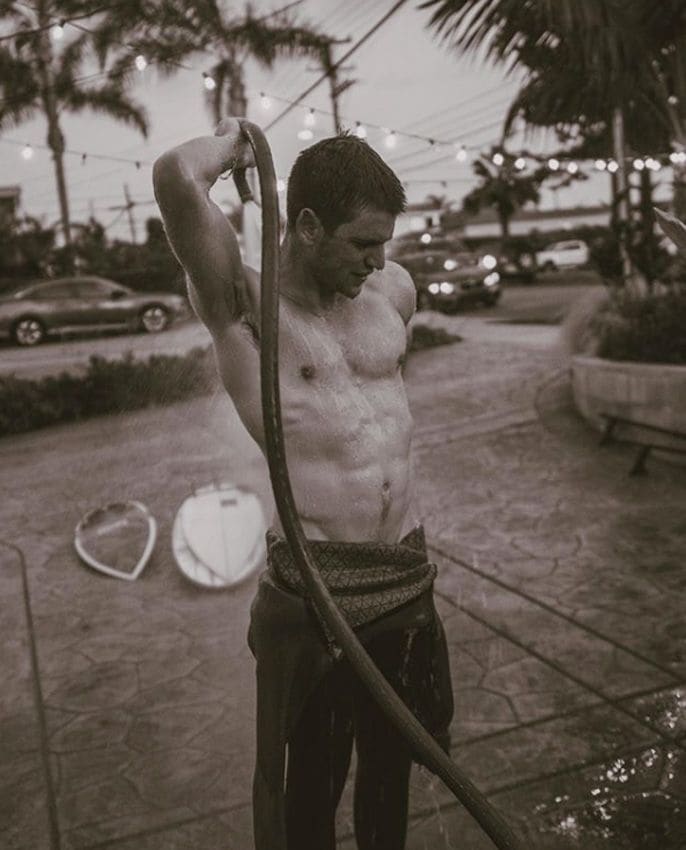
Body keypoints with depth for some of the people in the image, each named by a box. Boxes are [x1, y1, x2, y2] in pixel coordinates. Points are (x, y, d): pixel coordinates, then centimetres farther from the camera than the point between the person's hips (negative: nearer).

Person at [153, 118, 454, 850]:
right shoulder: (246, 307, -10)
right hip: (313, 588, -5)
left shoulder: (393, 291, 6)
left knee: (392, 767, 23)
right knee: (309, 780, 12)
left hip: (409, 577, 6)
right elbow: (177, 179, -24)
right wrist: (231, 143, -6)